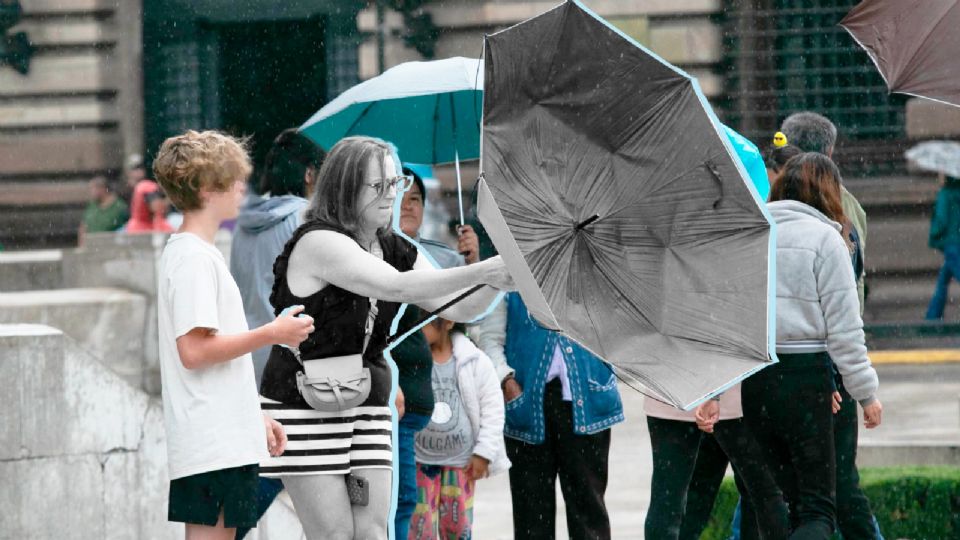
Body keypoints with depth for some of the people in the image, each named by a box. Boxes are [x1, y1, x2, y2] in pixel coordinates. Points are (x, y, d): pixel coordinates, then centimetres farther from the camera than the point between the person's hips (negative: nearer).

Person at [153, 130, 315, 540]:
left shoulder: (198, 254, 19)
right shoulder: (193, 258, -12)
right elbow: (193, 351, -20)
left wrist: (256, 417, 24)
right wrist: (271, 334, -16)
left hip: (227, 440, 10)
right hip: (212, 444, -10)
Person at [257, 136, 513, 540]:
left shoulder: (395, 250, 6)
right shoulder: (318, 242, -18)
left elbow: (457, 309, 0)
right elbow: (397, 286, -30)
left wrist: (496, 285, -21)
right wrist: (481, 272, -35)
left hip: (367, 407, 7)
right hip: (303, 408, -7)